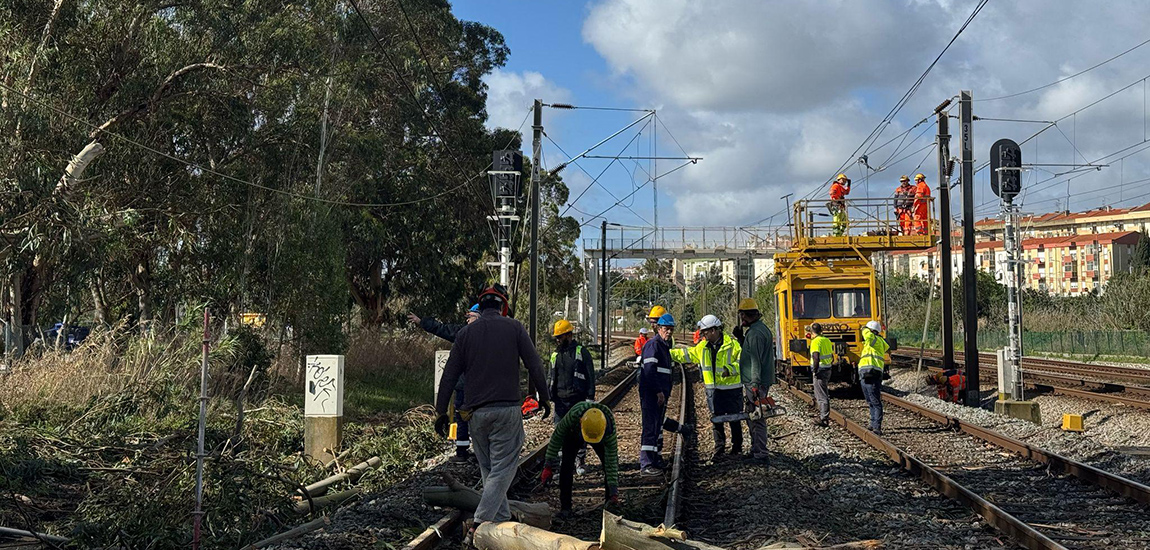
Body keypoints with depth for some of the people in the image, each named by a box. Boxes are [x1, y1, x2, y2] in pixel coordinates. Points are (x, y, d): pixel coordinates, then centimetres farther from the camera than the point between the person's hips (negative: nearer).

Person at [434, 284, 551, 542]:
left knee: (488, 469, 16)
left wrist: (441, 411, 13)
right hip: (507, 409, -3)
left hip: (476, 413, 3)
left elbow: (449, 376, 8)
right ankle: (479, 525, -13)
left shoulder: (465, 332, 9)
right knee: (503, 468, -2)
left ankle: (502, 519, 19)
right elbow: (535, 366, 0)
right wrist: (544, 397, 10)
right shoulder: (513, 327, 2)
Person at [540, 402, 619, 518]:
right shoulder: (572, 416, -45)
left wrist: (614, 493, -34)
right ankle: (565, 508, -10)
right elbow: (556, 438, -27)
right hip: (573, 433, 0)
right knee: (566, 465, -18)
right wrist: (548, 467, -24)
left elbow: (612, 461, -34)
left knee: (612, 463, -15)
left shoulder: (609, 428, -41)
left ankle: (610, 503, 2)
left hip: (602, 436, 1)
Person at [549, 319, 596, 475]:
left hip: (578, 400, -4)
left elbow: (590, 376, -1)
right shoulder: (555, 355, 14)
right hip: (561, 401, 4)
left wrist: (590, 397, -6)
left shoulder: (582, 352, 0)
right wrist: (551, 398, 16)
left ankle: (580, 461, 14)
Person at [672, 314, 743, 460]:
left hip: (731, 388, -5)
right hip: (713, 389, 5)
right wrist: (668, 353, 14)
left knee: (734, 419, 6)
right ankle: (719, 447, 18)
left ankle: (737, 447, 19)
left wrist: (730, 369, -26)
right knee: (716, 419, 8)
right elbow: (687, 355, 17)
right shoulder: (703, 346, 7)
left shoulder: (732, 344, -11)